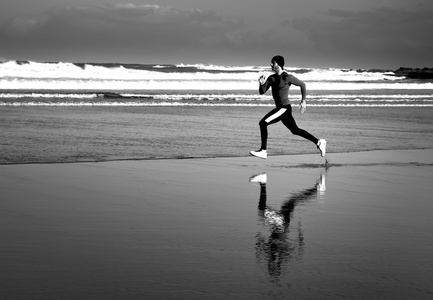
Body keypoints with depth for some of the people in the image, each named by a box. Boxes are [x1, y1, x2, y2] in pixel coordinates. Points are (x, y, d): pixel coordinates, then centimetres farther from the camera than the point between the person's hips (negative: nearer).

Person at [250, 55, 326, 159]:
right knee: (295, 130, 14)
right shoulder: (271, 78, 9)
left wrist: (303, 100, -3)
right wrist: (262, 83, -13)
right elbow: (262, 92, 7)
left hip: (284, 108, -9)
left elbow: (302, 84, -2)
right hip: (280, 109, 9)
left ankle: (263, 151, -11)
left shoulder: (287, 77, -12)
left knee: (263, 123, -14)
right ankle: (319, 142, 21)